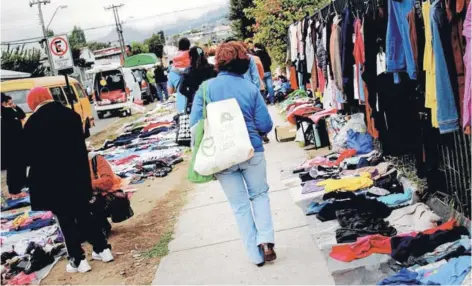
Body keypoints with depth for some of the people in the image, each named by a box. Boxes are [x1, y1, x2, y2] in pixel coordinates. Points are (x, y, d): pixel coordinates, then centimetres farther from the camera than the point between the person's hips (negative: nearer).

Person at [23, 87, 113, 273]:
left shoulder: (33, 123, -13)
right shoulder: (71, 115, 2)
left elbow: (29, 155, -8)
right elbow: (81, 146, 7)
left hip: (51, 180, -5)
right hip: (77, 175, 5)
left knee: (66, 221, 5)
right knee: (84, 214, 17)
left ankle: (78, 260, 10)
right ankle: (103, 249, 21)